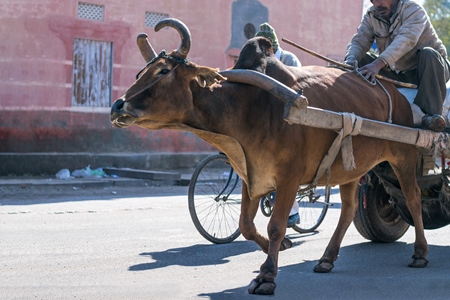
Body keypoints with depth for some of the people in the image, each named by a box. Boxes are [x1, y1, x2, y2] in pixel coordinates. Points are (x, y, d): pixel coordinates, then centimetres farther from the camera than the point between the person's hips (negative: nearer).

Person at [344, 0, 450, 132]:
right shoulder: (371, 16, 0)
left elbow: (406, 39, -35)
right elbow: (358, 42, -9)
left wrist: (378, 63, -49)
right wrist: (351, 59, -35)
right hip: (398, 73, 5)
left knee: (428, 53, -36)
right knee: (360, 59, -7)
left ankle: (431, 113, -41)